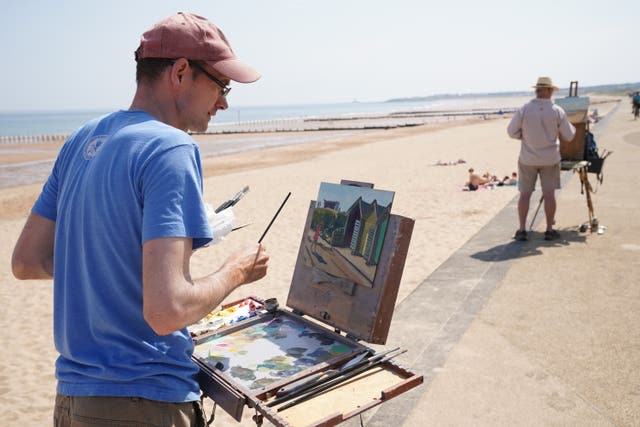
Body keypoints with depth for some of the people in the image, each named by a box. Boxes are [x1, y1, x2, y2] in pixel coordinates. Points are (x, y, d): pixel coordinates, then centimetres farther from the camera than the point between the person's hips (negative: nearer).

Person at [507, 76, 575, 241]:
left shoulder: (524, 109, -11)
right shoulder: (557, 111, -9)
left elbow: (512, 131, -5)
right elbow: (569, 136, -1)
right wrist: (572, 127, 21)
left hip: (528, 158, 0)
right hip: (550, 158, 0)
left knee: (525, 194, 6)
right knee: (549, 193, 7)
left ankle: (522, 230, 7)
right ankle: (549, 230, 12)